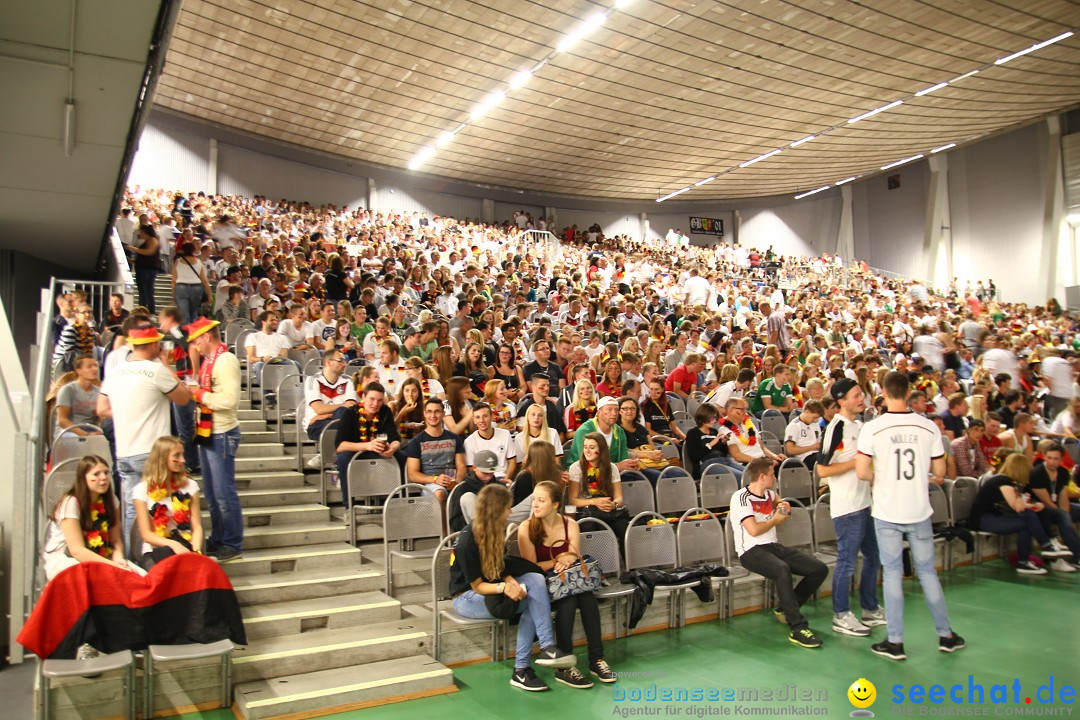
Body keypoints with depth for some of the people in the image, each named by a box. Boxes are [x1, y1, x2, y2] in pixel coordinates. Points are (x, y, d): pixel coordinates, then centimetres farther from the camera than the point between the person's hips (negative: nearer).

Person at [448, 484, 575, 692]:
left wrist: (511, 581, -16)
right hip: (467, 597, -7)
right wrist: (503, 588, -38)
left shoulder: (496, 531, -1)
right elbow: (477, 586, -19)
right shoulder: (467, 543, -23)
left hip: (491, 587, 7)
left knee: (536, 579, -23)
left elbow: (500, 568, 6)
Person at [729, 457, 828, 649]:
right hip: (751, 551, -8)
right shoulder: (741, 498, -9)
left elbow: (778, 500, 43)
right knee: (783, 570, -39)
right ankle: (797, 628, -33)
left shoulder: (769, 493, 16)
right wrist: (775, 520, -3)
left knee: (820, 569, -8)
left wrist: (783, 506, 19)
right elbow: (754, 530, -20)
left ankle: (786, 609, 6)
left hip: (773, 547, 8)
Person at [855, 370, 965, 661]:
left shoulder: (873, 428, -12)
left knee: (893, 572, 6)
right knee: (927, 571, 15)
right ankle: (946, 634, 26)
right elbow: (939, 472, 3)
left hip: (887, 512, -2)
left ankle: (895, 641, 10)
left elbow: (862, 472, -14)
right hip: (919, 511, 2)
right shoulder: (928, 427, -4)